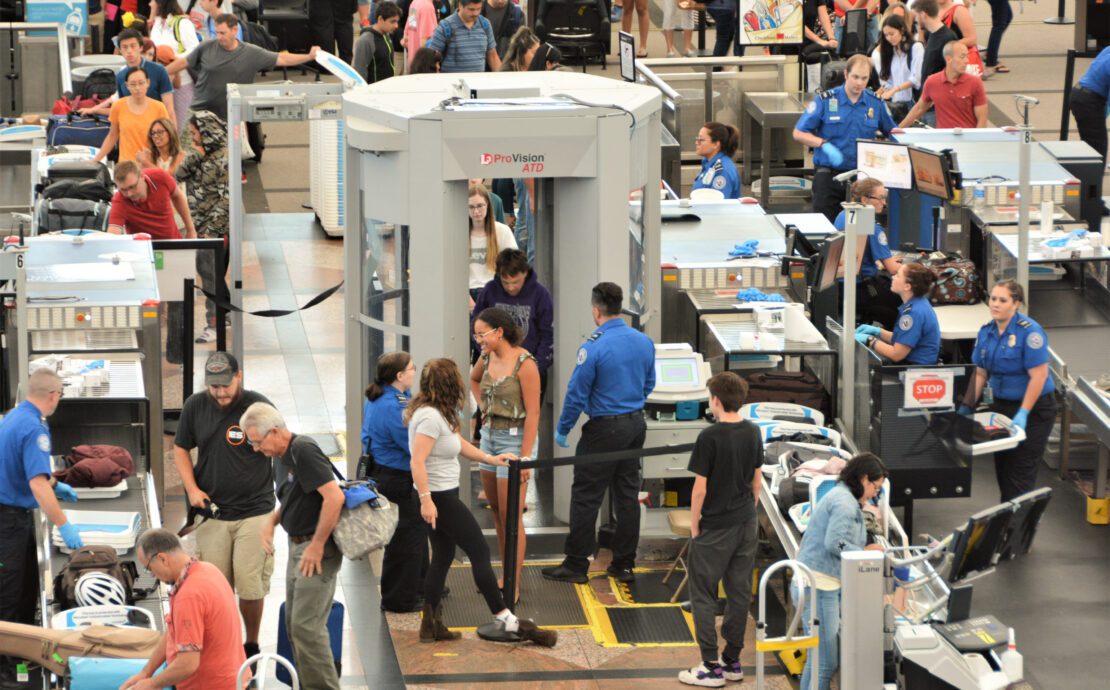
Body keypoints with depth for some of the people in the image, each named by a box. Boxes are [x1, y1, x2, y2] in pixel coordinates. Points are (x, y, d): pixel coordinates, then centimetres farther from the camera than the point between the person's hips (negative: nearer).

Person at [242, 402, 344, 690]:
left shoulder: (303, 451, -18)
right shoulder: (282, 456, 12)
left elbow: (334, 496, -26)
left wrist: (317, 545, -22)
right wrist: (272, 521, 9)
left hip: (317, 550, -10)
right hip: (297, 547, 10)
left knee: (306, 625, -12)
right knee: (294, 623, 13)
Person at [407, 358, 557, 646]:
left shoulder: (439, 413, 9)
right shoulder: (430, 417, -22)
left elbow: (458, 443, 23)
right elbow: (418, 462, -27)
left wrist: (489, 458, 18)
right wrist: (426, 500, -31)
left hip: (443, 495, 10)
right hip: (439, 497, -10)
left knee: (443, 556, 15)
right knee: (480, 551, -5)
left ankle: (431, 623, 18)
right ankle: (504, 620, -1)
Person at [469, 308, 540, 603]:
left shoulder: (524, 364, -18)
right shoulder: (487, 358, 5)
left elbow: (532, 413, -18)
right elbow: (473, 379, 30)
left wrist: (525, 457, -20)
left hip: (514, 439, -8)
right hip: (489, 435, 8)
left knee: (511, 517, -6)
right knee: (497, 513, 14)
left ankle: (514, 587, 0)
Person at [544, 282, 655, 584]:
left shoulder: (593, 347, -18)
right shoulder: (644, 342, 3)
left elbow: (577, 393, -14)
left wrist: (563, 429, -2)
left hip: (604, 429, -7)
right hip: (636, 424, 7)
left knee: (586, 497, 1)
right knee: (628, 494, 12)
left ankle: (576, 565, 5)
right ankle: (624, 564, 17)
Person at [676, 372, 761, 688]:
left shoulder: (710, 437, -18)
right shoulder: (753, 433, 2)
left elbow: (700, 488, -16)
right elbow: (757, 479, 10)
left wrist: (694, 524, -4)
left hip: (715, 529, -6)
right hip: (747, 525, 6)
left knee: (703, 594, 1)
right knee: (739, 592, 12)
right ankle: (732, 660, 18)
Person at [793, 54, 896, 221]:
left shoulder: (875, 103, 5)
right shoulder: (825, 100, -4)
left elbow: (890, 131, 19)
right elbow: (799, 133, -3)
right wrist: (824, 144, -17)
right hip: (828, 175, -2)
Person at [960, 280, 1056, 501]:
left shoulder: (1029, 332, -19)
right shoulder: (986, 332, 3)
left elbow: (1039, 376, -21)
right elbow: (980, 374, 8)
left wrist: (1023, 414, -23)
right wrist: (966, 406, 0)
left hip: (1034, 409, -7)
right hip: (1001, 405, 7)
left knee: (1021, 473, -7)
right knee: (1002, 468, 11)